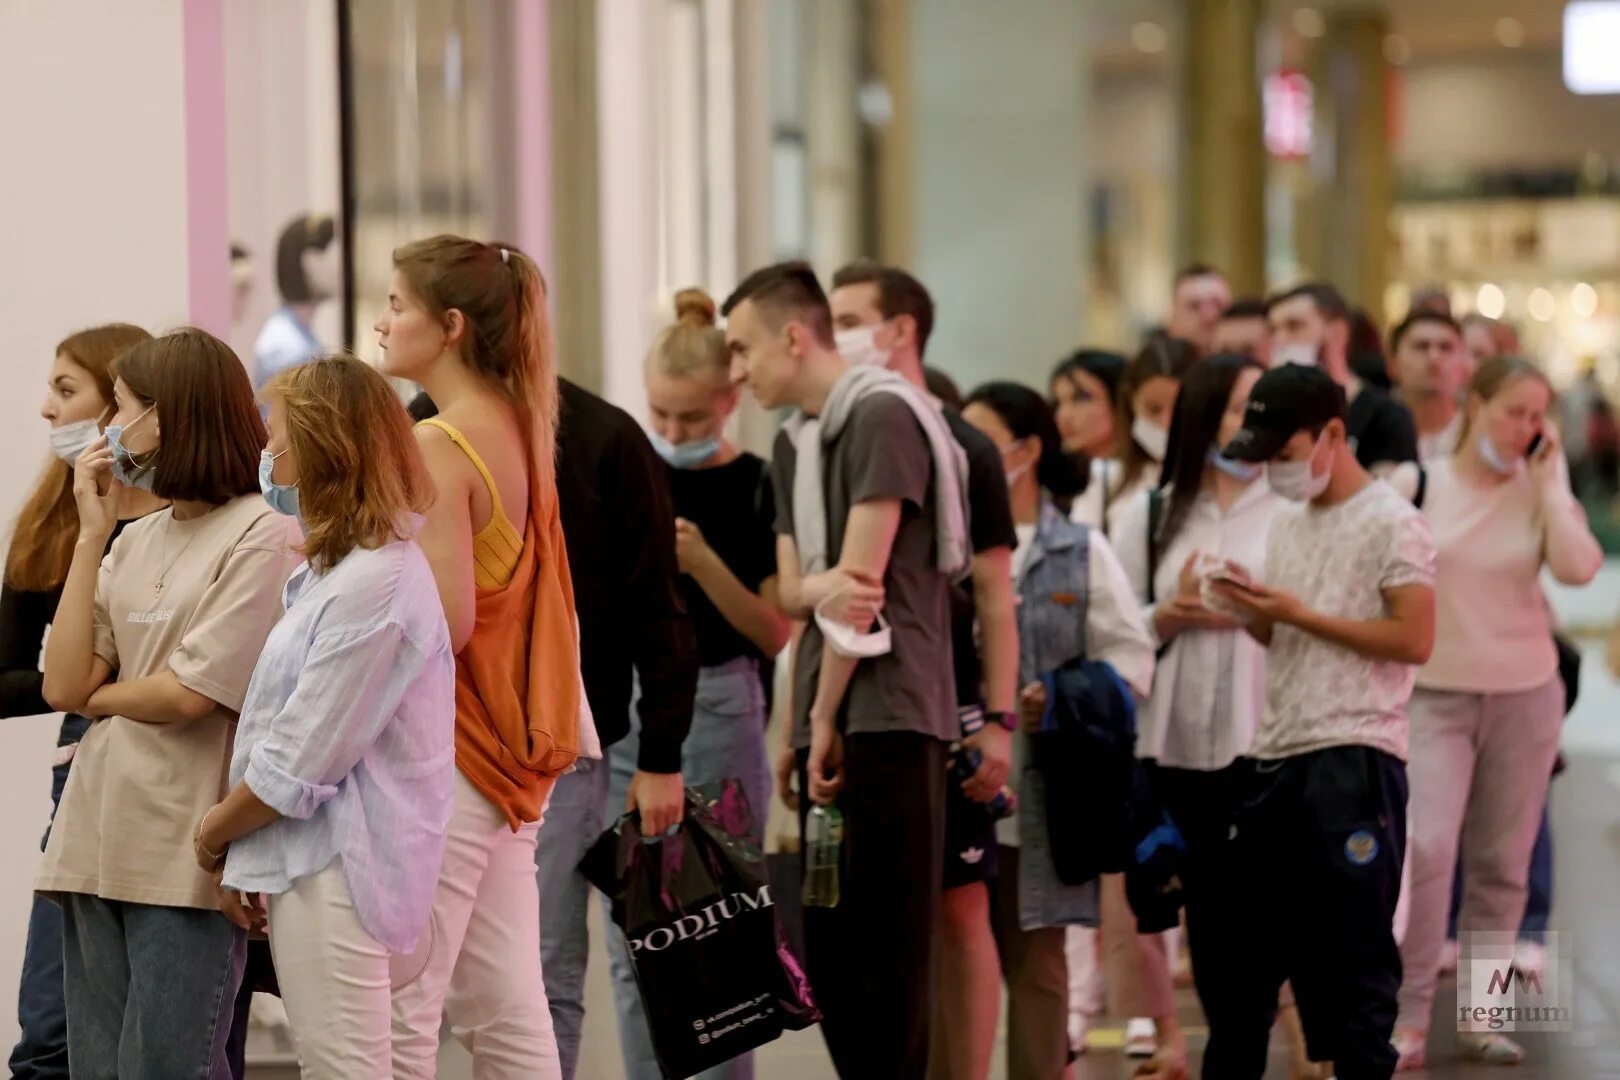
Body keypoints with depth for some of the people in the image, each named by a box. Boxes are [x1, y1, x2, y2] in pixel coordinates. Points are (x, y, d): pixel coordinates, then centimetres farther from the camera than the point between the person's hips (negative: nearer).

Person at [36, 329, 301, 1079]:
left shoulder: (264, 534, -7)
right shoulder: (135, 542, 14)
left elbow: (190, 694, -14)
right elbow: (63, 686, 5)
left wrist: (101, 696, 5)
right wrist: (92, 533, 7)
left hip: (185, 854, -7)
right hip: (96, 842, 7)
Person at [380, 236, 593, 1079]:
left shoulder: (436, 447, -15)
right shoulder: (519, 431, 11)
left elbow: (445, 621, -22)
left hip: (439, 754, -9)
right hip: (506, 750, 9)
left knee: (397, 1010, -3)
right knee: (505, 1008, 11)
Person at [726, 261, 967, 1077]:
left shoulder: (882, 416, -7)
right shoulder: (791, 447, 19)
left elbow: (863, 582, -11)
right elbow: (791, 593, 13)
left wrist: (826, 718, -9)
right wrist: (821, 585, -11)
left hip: (887, 713, -8)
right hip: (829, 720, 8)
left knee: (886, 947, -7)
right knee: (828, 949, 10)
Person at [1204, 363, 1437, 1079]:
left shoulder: (1392, 523, -6)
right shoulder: (1287, 524, 18)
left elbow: (1414, 640, -14)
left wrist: (1301, 615, -14)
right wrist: (1250, 613, 2)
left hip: (1353, 760, -8)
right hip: (1277, 755, 8)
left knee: (1354, 951, -3)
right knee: (1237, 936, 11)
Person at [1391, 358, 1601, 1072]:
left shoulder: (1539, 492, 1)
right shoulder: (1419, 485, -3)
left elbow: (1578, 568, -17)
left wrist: (1548, 478, -12)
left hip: (1525, 693, 2)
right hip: (1435, 693, -2)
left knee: (1501, 863, 6)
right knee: (1425, 849, -15)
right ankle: (1409, 1019, -10)